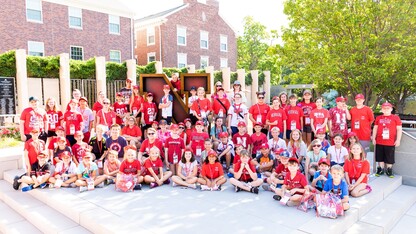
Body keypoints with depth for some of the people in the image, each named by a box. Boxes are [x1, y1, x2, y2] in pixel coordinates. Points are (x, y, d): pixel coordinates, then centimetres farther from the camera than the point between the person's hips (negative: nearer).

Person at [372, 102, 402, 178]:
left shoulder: (395, 118, -1)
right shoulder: (378, 118, 7)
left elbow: (399, 129, -1)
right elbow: (375, 128, 12)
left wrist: (398, 140, -7)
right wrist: (373, 138, 7)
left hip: (390, 142, -2)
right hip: (379, 142, 3)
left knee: (389, 158, 6)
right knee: (380, 157, 10)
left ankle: (389, 170, 20)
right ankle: (380, 169, 22)